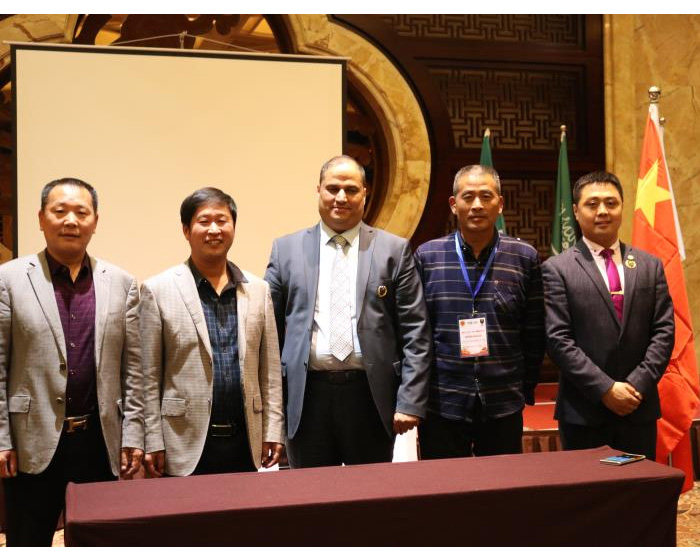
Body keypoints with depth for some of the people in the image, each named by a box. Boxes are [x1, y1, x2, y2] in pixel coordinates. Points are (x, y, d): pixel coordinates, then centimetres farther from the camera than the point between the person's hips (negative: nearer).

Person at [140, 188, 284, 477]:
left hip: (245, 442, 3)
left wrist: (273, 430, 6)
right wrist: (153, 442, -4)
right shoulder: (158, 290, -3)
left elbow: (270, 369, 9)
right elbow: (149, 376, -3)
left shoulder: (258, 289, 7)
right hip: (187, 443, -3)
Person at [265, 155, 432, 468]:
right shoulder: (286, 249, 6)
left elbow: (415, 333, 0)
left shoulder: (394, 250, 3)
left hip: (371, 395, 0)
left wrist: (410, 401, -6)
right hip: (306, 396, 1)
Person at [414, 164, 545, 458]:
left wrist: (527, 388, 5)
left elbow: (534, 332, 5)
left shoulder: (525, 257, 1)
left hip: (504, 406, 1)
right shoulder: (426, 256, 0)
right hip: (441, 404, 0)